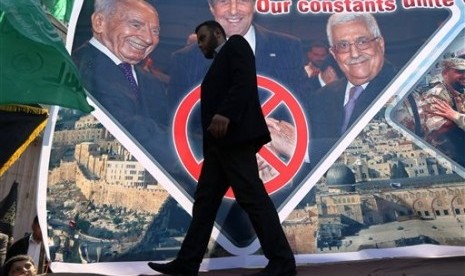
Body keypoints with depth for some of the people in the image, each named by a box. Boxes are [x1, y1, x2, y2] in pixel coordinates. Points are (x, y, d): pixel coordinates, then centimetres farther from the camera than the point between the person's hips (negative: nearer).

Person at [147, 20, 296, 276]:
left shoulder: (235, 44, 8)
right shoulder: (219, 63, 31)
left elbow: (244, 80, -11)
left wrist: (225, 113, -23)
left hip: (234, 135, -9)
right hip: (219, 142, 10)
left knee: (251, 196, -11)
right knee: (205, 199, 7)